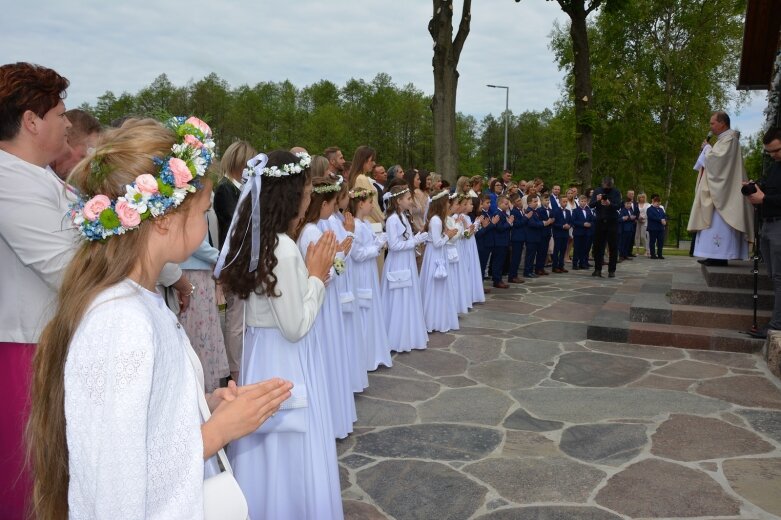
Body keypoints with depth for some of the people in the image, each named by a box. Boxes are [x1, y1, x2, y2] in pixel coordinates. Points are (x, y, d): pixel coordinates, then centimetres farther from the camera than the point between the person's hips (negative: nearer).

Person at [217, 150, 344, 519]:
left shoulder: (257, 240, 3)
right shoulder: (284, 248, -24)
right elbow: (296, 326, -20)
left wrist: (313, 272, 8)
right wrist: (317, 275, -12)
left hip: (265, 355, 9)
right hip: (285, 363, -9)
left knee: (269, 455, 22)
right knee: (291, 460, 8)